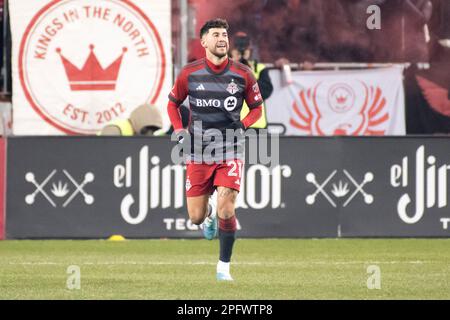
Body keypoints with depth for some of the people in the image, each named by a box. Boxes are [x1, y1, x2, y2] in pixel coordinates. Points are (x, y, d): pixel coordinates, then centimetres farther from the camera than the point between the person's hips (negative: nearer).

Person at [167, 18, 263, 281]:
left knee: (226, 211, -15)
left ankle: (224, 267, 2)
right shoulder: (190, 73, -1)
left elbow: (256, 108, 10)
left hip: (230, 151, -1)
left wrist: (240, 126, -7)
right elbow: (173, 103, 14)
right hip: (198, 151, 1)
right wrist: (180, 130, -1)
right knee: (196, 217, 3)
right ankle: (209, 211, 42)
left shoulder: (243, 74, -2)